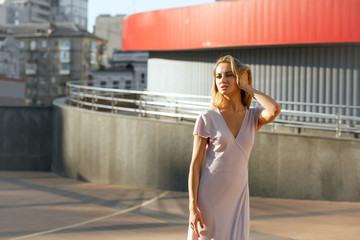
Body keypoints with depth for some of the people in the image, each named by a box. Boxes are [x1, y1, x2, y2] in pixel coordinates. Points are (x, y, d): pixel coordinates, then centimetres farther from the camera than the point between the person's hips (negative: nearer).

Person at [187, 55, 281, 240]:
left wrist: (247, 87, -6)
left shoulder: (253, 117, 4)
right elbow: (195, 165, -5)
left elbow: (275, 110, -20)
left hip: (238, 195, 2)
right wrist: (193, 207, -12)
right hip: (210, 195, -2)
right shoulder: (207, 119, -4)